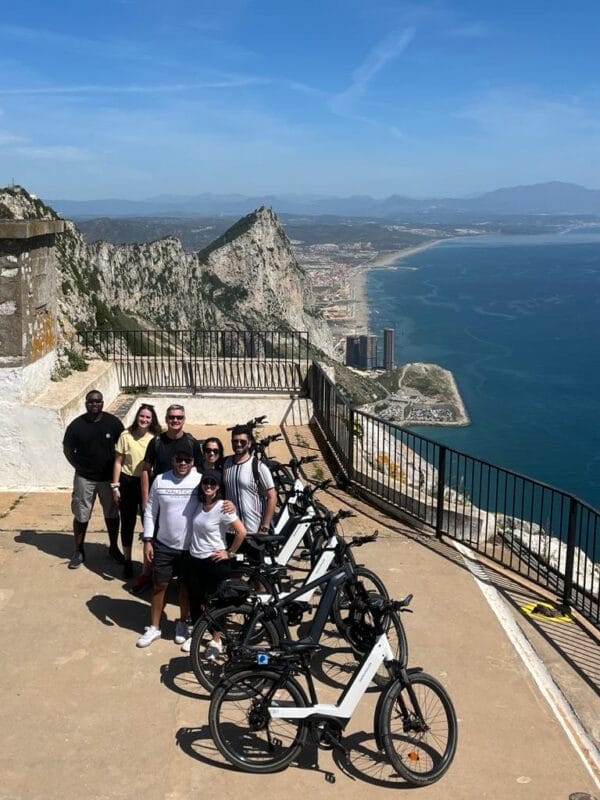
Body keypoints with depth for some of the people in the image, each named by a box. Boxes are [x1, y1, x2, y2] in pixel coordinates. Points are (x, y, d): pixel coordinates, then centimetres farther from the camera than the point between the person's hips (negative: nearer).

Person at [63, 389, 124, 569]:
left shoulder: (113, 422, -8)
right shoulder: (77, 425, -9)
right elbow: (67, 449, 3)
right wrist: (79, 466, -1)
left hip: (109, 477, 1)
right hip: (84, 478, -1)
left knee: (112, 514, 13)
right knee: (81, 516, 7)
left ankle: (113, 548, 31)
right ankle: (79, 551, 23)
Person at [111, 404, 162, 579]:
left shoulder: (155, 438, -4)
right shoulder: (126, 436, -5)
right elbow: (118, 462, -1)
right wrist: (115, 486, -2)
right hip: (128, 483, 0)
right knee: (128, 523, 10)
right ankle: (127, 561, 24)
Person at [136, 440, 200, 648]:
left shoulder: (200, 481, -10)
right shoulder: (160, 480, -4)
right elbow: (150, 512, 1)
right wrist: (147, 541, -1)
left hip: (191, 546, -1)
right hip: (164, 544, 1)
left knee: (186, 585, 14)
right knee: (159, 585, 9)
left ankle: (182, 623, 33)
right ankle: (154, 627, 24)